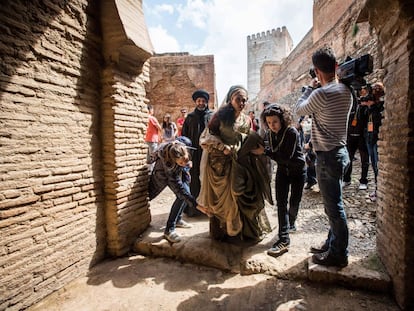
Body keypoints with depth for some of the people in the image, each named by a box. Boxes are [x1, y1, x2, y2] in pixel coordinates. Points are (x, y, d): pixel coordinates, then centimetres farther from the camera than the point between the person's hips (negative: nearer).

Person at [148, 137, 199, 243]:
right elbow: (180, 190, -45)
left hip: (179, 171, 5)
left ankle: (178, 219, 15)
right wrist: (196, 205, -49)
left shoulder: (183, 143, -38)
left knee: (185, 195, -5)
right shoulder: (168, 166, -48)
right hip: (164, 174, -5)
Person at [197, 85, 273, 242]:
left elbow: (250, 142, 14)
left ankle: (247, 230, 23)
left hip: (240, 163, 4)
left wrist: (257, 149, -5)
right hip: (221, 163, -3)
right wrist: (223, 147, -18)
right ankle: (222, 231, 26)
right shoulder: (220, 115, -5)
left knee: (242, 196, 4)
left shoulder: (247, 120, 9)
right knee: (222, 197, 7)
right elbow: (207, 136, -7)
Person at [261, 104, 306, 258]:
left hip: (297, 170, -4)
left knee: (294, 202, 7)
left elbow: (287, 157, -30)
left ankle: (291, 223, 40)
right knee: (281, 202, -6)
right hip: (282, 170, 4)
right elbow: (274, 153, 1)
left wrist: (266, 151, -29)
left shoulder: (292, 132, -26)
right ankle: (283, 240, -4)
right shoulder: (270, 134, -7)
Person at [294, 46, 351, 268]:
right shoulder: (345, 90, 6)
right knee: (334, 204, 18)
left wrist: (310, 86, 6)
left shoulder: (321, 94, -20)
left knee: (334, 207, 2)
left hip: (328, 156, -9)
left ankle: (339, 254, 17)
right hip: (340, 151, 9)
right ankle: (332, 244, 33)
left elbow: (299, 110, -4)